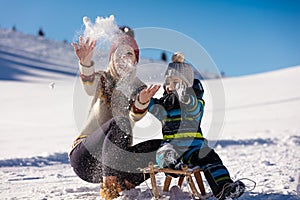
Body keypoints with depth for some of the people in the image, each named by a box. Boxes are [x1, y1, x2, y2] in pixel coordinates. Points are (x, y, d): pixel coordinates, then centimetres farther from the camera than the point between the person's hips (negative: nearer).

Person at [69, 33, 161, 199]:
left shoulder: (140, 88, 8)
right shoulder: (102, 79, 3)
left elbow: (136, 117, -14)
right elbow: (90, 88, -24)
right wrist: (86, 63, -46)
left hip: (116, 160, 4)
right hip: (86, 156, -4)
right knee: (119, 123, -31)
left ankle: (123, 182, -19)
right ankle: (108, 186, -31)